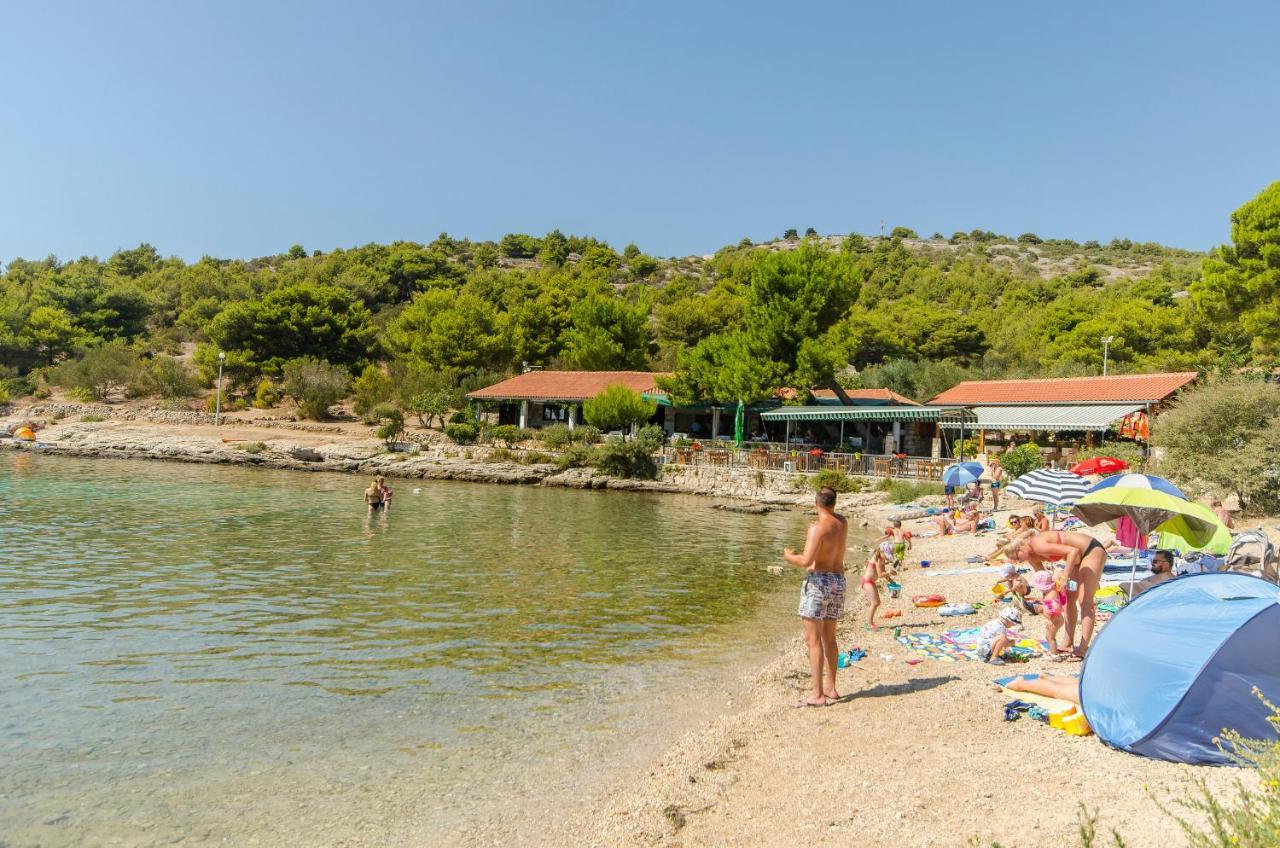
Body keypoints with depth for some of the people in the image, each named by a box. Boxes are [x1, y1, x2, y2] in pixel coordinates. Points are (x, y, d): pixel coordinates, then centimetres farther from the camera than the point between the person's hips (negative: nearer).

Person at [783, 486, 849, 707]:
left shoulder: (818, 526, -16)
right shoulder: (843, 522, 8)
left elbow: (806, 561, -23)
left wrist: (789, 556, -5)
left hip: (818, 581, -8)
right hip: (838, 581, 8)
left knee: (813, 639, -4)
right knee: (828, 637, 18)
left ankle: (817, 694, -5)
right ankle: (831, 688, 25)